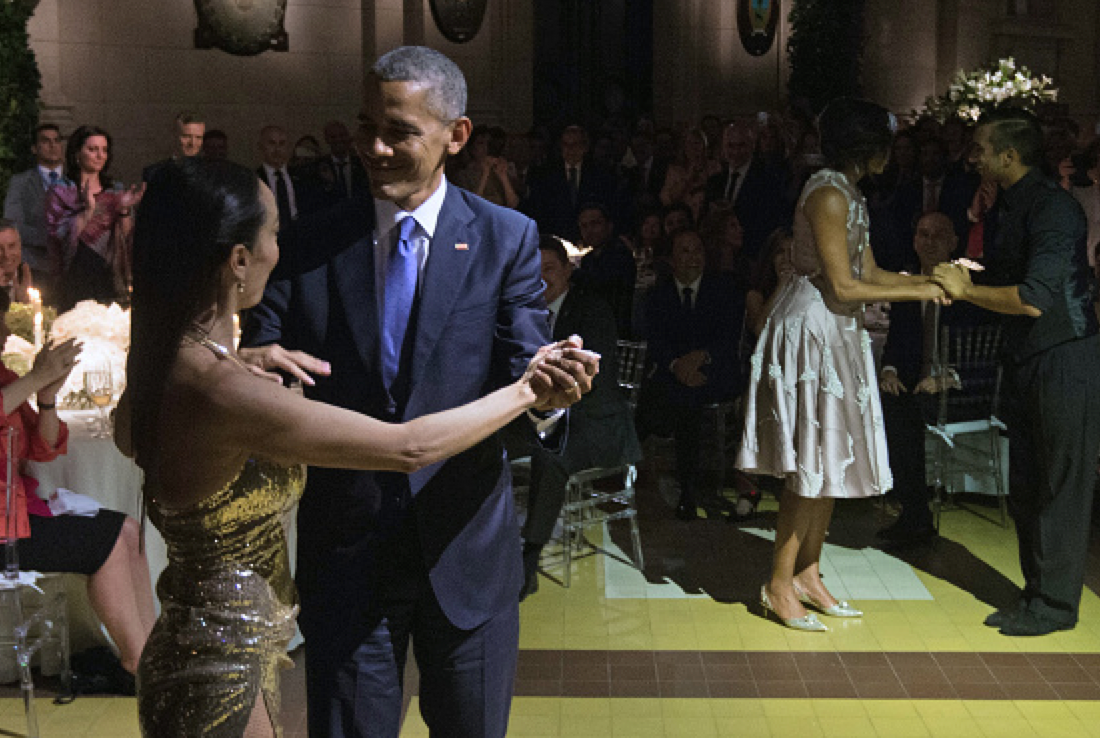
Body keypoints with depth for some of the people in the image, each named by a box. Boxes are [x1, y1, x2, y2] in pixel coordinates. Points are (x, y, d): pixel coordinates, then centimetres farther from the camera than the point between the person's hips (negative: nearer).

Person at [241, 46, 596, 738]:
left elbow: (521, 372, -10)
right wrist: (244, 364, -29)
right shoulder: (313, 244, -1)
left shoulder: (506, 238, -4)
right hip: (345, 552, 1)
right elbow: (261, 351, -5)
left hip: (465, 548, 0)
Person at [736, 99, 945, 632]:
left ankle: (807, 574, 21)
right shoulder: (829, 195, -17)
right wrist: (917, 293, -12)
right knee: (813, 463, -5)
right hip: (811, 332, -10)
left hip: (835, 335, 10)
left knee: (829, 461, 12)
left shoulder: (849, 195, 14)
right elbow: (843, 287, -19)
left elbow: (868, 272, 13)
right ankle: (779, 585, 4)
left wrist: (930, 279, 2)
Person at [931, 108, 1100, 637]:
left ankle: (1056, 604, 9)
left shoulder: (1053, 208, -17)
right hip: (1025, 365, 10)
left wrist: (966, 290, -16)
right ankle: (1036, 594, 24)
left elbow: (1034, 299, -25)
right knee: (1024, 489, 13)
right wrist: (959, 285, 6)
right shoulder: (1013, 208, 13)